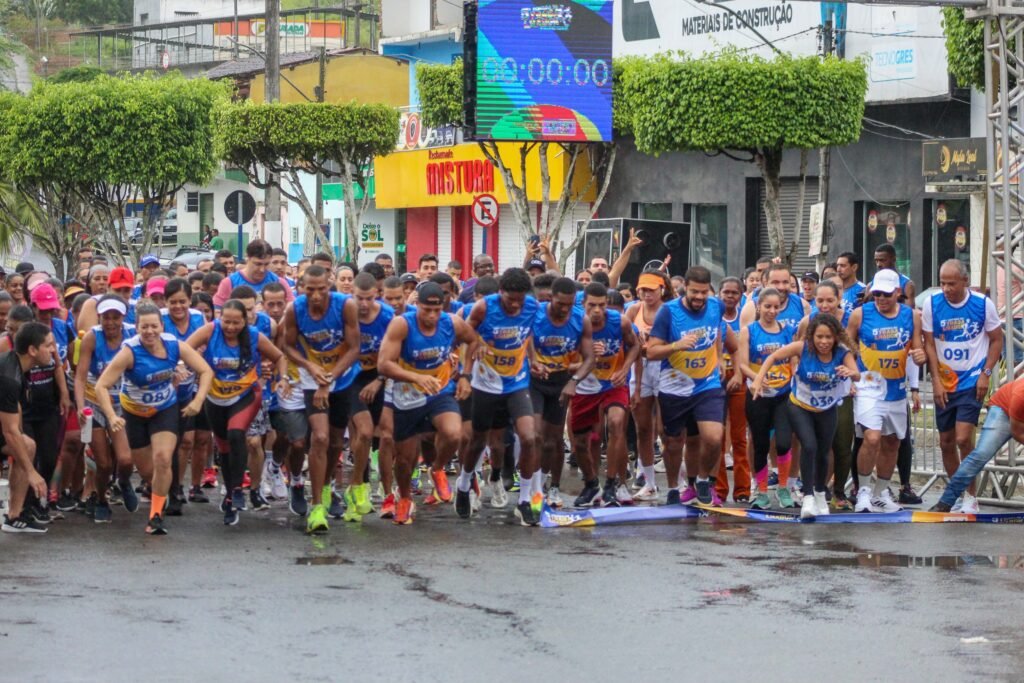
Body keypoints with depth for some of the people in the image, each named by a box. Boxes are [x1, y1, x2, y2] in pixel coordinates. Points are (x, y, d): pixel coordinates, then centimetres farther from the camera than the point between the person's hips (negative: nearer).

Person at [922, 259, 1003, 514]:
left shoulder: (983, 304, -8)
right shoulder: (931, 304, -5)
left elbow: (996, 340, 2)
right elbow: (929, 344, 0)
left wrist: (986, 374, -7)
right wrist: (936, 381, -5)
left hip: (972, 381, -3)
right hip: (944, 384, 3)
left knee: (963, 439, -15)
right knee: (946, 442, 9)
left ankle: (970, 497, -4)